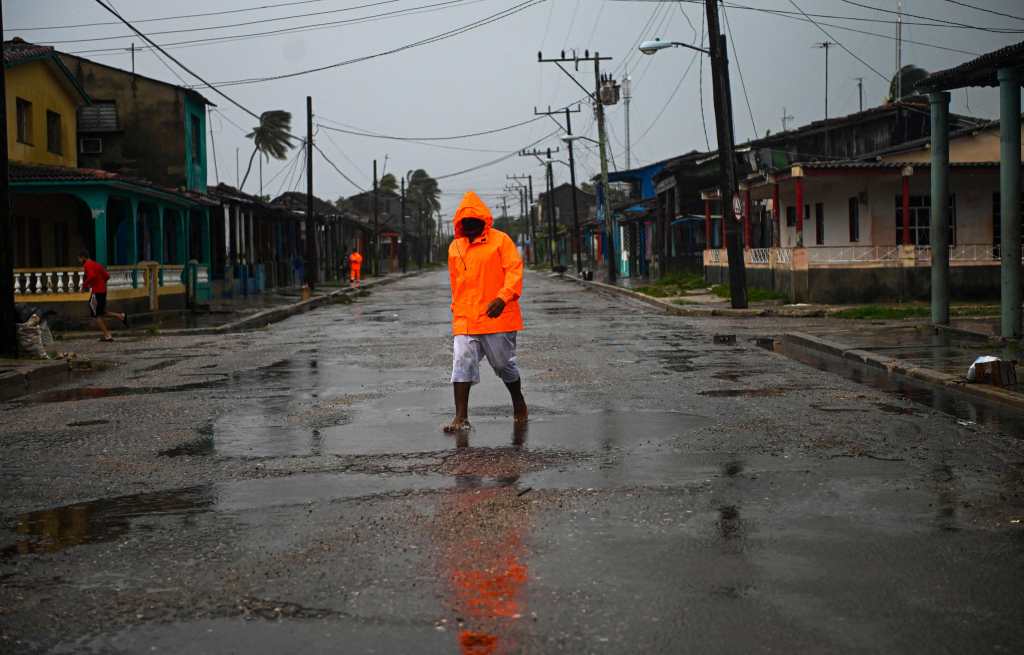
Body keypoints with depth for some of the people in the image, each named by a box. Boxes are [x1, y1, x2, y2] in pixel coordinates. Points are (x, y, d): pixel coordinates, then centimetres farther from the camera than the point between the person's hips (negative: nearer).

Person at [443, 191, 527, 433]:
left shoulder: (501, 240, -3)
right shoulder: (455, 247, 13)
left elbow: (515, 270, -12)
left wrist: (503, 297, -26)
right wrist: (457, 310, 20)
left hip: (497, 317, -4)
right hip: (464, 321, 4)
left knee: (504, 364, 9)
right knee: (462, 364, -8)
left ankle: (518, 401, 34)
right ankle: (461, 417, -7)